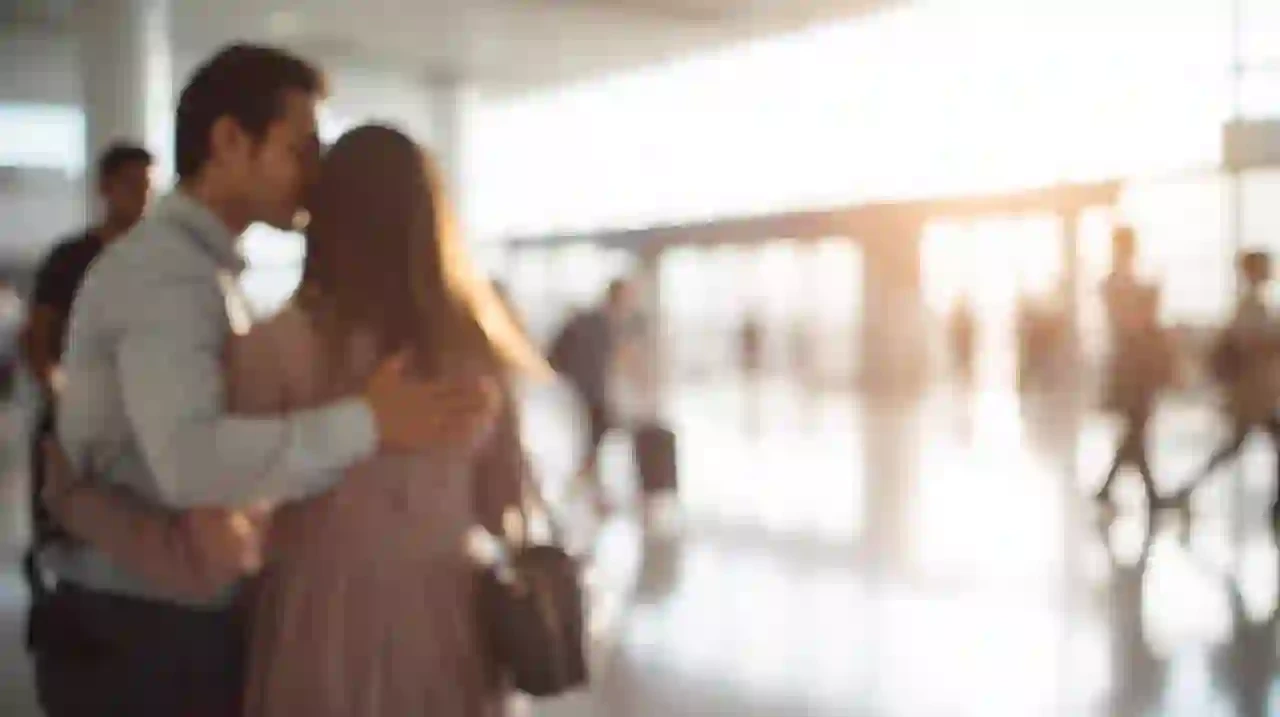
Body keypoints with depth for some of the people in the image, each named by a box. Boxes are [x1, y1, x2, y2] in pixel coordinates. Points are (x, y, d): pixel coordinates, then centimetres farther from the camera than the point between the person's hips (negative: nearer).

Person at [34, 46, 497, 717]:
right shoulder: (164, 269, -19)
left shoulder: (201, 269, 13)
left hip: (189, 621, 9)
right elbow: (190, 460, -35)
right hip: (144, 634, -9)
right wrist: (368, 423, -33)